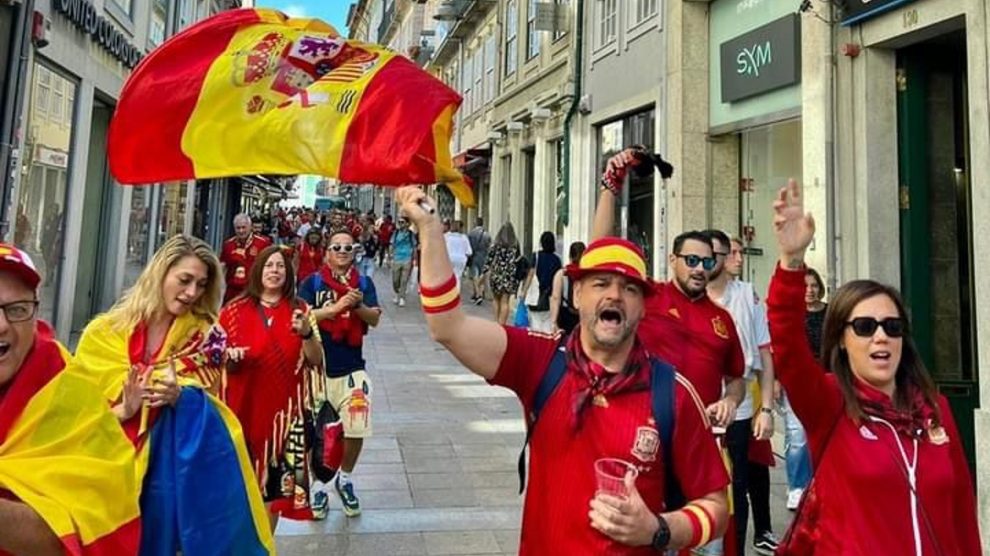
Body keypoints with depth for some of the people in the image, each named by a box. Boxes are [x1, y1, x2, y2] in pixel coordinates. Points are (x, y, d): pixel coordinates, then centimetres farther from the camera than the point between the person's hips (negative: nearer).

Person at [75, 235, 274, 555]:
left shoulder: (204, 334, 1)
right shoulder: (104, 333, -1)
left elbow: (206, 404, 3)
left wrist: (179, 397, -18)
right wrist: (125, 410, -17)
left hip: (193, 458, 2)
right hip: (117, 462, -2)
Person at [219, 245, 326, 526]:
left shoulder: (300, 310, 2)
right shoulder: (235, 310, 3)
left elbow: (317, 361, -1)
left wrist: (307, 333, -19)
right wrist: (230, 358, -14)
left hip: (284, 407, 0)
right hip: (243, 406, 1)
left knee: (273, 484, 4)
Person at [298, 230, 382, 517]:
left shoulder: (364, 283, 7)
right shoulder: (312, 283, 2)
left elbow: (375, 319, -1)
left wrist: (358, 305, -19)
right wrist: (335, 308, -20)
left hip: (352, 367, 1)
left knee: (357, 428, -2)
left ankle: (344, 478, 25)